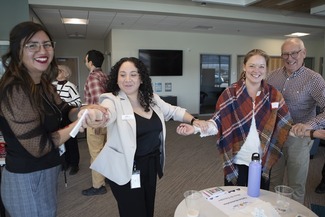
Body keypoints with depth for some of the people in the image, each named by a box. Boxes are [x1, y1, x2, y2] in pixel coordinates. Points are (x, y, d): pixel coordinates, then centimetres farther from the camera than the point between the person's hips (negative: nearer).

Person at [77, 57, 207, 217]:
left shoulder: (151, 99, 1)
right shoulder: (112, 100, -16)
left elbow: (173, 111, 15)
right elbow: (107, 113, -39)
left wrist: (193, 120, 4)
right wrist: (95, 116, -61)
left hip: (151, 165, 6)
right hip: (126, 169, -6)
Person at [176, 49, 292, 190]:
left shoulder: (274, 95, 0)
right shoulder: (231, 93, -9)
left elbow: (285, 124, 5)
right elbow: (218, 121, -13)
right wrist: (196, 128, -26)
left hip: (263, 162, 3)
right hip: (236, 161, -2)